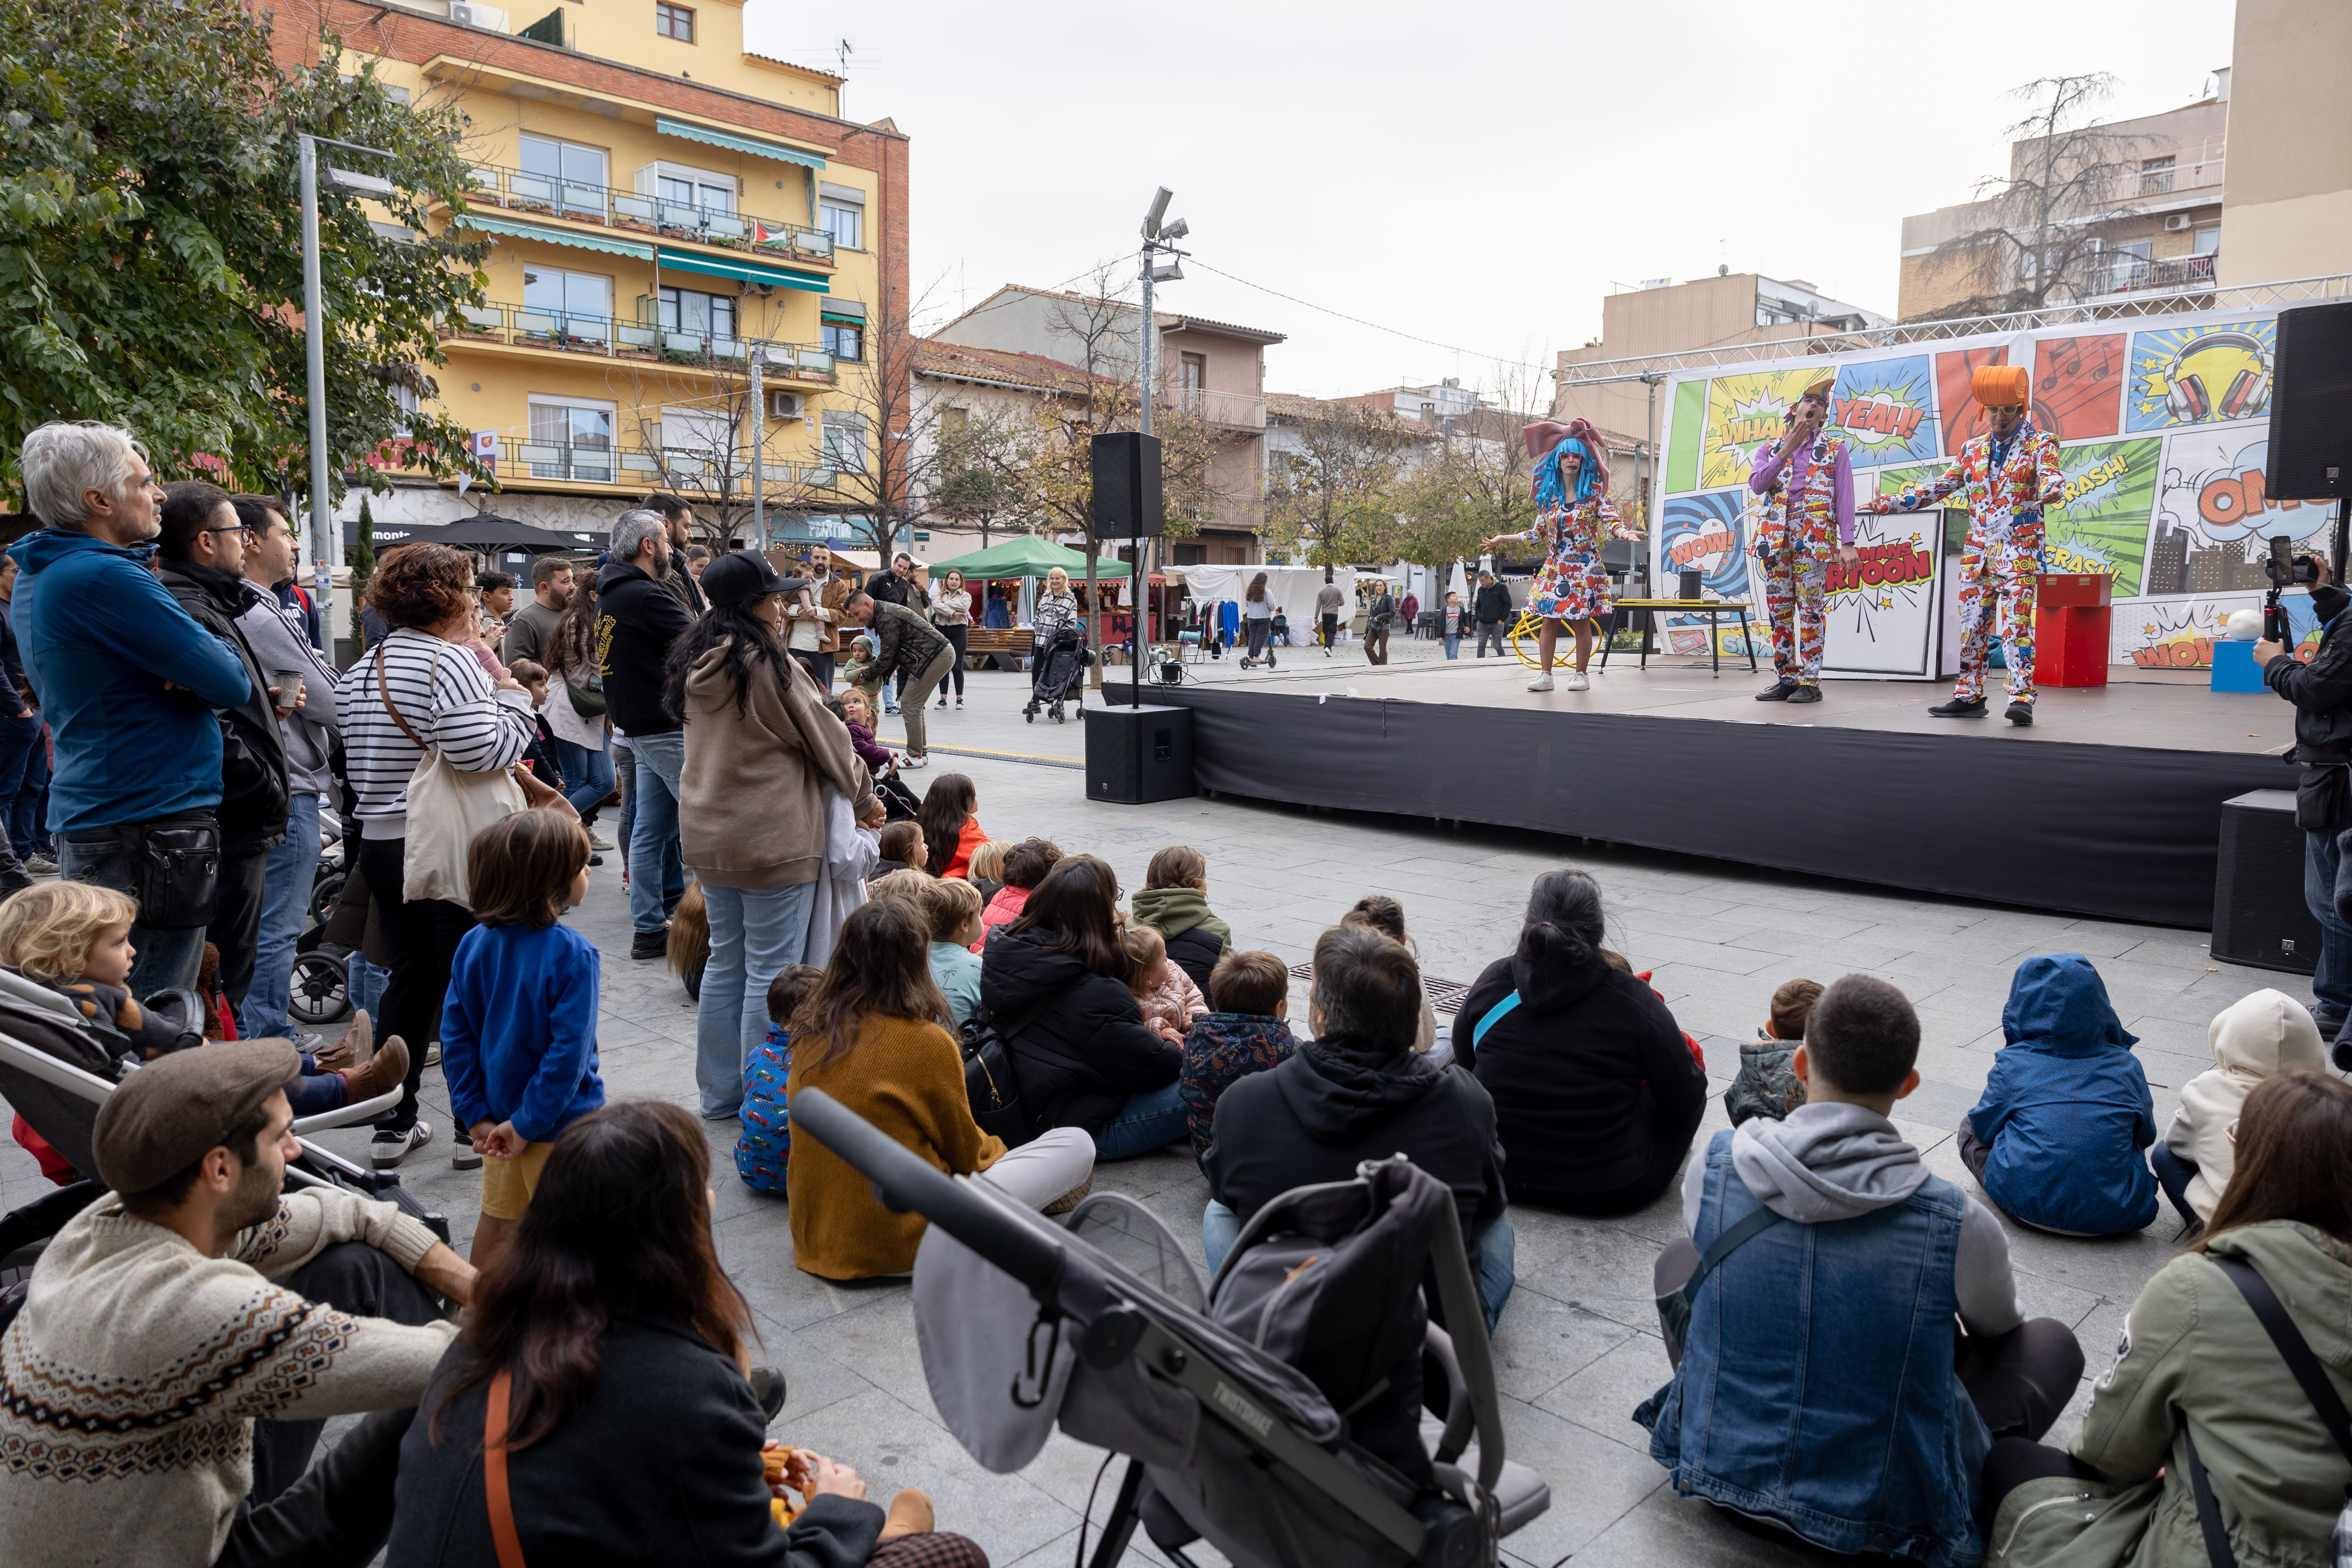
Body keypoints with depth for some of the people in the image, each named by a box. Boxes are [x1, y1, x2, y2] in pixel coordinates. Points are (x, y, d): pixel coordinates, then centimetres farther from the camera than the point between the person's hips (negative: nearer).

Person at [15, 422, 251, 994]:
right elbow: (233, 686, -20)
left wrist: (191, 669, -2)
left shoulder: (39, 577, 14)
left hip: (84, 819, 10)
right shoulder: (105, 578, -18)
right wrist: (222, 657, 2)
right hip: (153, 822, -10)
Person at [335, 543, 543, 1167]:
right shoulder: (449, 661, -15)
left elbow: (358, 763, 14)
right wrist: (515, 698, -8)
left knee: (411, 977, 16)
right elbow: (483, 750, -24)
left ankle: (393, 1124, 22)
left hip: (382, 842, 8)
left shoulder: (360, 671, 12)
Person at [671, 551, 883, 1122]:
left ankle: (719, 1093, 27)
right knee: (771, 972, 1)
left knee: (725, 962, 17)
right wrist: (865, 799, 9)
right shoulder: (769, 663, -16)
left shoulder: (694, 663, 6)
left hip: (707, 834, 8)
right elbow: (824, 738, -7)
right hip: (773, 839, -8)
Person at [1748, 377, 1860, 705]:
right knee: (1779, 610, 4)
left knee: (1811, 610, -6)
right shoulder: (1770, 450, 17)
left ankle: (1810, 682, -3)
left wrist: (1847, 543, -7)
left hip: (1813, 539, -3)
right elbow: (1757, 484, -2)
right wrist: (1787, 450, -7)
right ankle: (1785, 679, 10)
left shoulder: (1835, 448, 11)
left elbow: (1845, 497, 3)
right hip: (1775, 539, 3)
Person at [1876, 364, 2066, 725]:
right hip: (1976, 553, 5)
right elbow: (1939, 488, 19)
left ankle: (2022, 699, -14)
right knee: (1972, 626, 6)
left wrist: (2051, 491, -40)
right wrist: (1891, 503, 14)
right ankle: (1969, 696, 14)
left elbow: (2051, 476, -16)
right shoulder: (1972, 449, 15)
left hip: (2019, 553, -5)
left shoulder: (2040, 444, 1)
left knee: (2015, 626, -13)